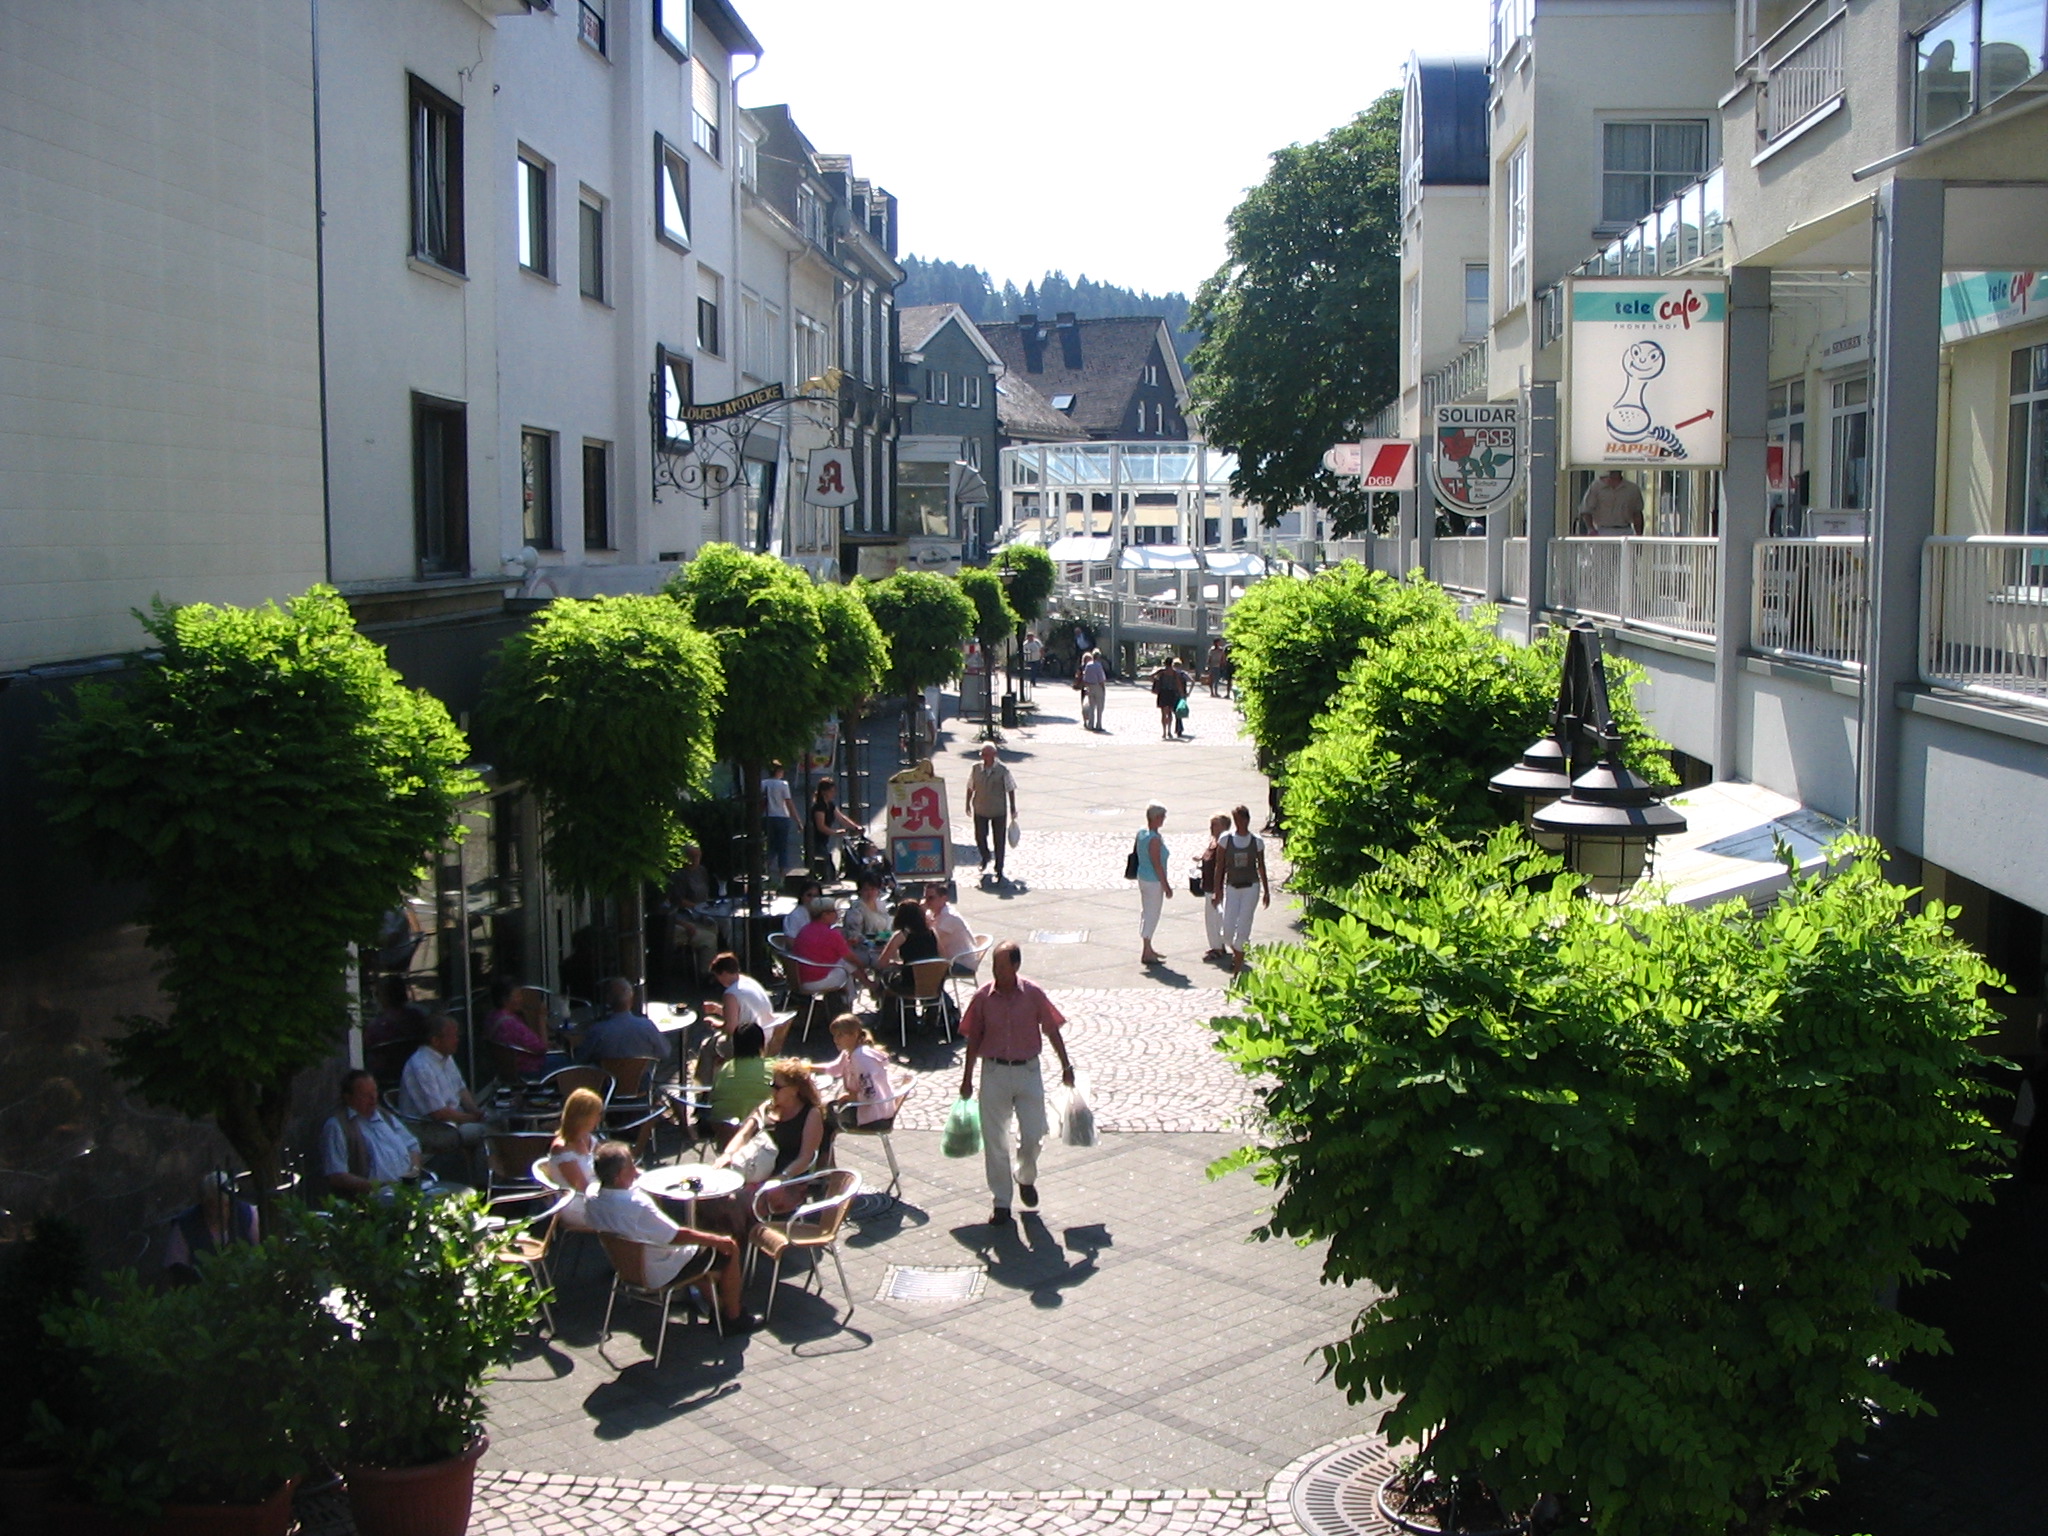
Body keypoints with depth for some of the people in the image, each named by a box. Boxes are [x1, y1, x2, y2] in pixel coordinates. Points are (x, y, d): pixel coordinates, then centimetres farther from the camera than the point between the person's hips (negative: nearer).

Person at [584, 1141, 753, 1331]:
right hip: (661, 1273, -8)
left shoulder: (592, 1199, -15)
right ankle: (734, 1318, 21)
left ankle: (717, 1307, 38)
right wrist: (717, 1240, -11)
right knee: (729, 1249, 7)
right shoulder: (637, 1204, -37)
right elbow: (677, 1236, -26)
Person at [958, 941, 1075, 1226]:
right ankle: (1001, 1202, 15)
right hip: (994, 1072, 1)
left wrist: (1066, 1066, 6)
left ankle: (1026, 1179, 31)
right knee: (995, 1141, 3)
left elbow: (1052, 1031, 3)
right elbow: (973, 1040, 4)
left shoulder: (1033, 994, -7)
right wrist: (967, 1079, 6)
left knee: (1033, 1136, -1)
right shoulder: (983, 998, -4)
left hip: (1028, 1071, -1)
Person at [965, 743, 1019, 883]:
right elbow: (970, 787, 6)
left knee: (999, 841, 5)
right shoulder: (976, 769, -7)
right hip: (980, 810, 2)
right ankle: (985, 858, 42)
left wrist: (1013, 808, 3)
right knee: (980, 837, 10)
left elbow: (1011, 790, -1)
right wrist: (968, 804, 11)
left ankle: (999, 870, 19)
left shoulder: (1003, 771, -12)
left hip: (999, 811, -2)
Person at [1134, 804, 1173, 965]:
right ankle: (1146, 954, 6)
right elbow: (1157, 864, -22)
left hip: (1143, 877, 9)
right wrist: (1166, 886, -15)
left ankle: (1148, 949, 29)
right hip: (1154, 882, -9)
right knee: (1152, 915, 0)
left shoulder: (1141, 834, 4)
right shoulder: (1155, 839, -23)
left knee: (1146, 913, 17)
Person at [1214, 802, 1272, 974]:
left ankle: (1238, 955, 10)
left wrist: (1266, 891, 11)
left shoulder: (1256, 841, -1)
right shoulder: (1225, 839, -3)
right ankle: (1236, 951, 27)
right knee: (1228, 927, -2)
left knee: (1243, 926, -5)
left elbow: (1261, 867, 9)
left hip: (1251, 887, 0)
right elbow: (1220, 866, 1)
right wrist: (1218, 891, -1)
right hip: (1232, 887, 0)